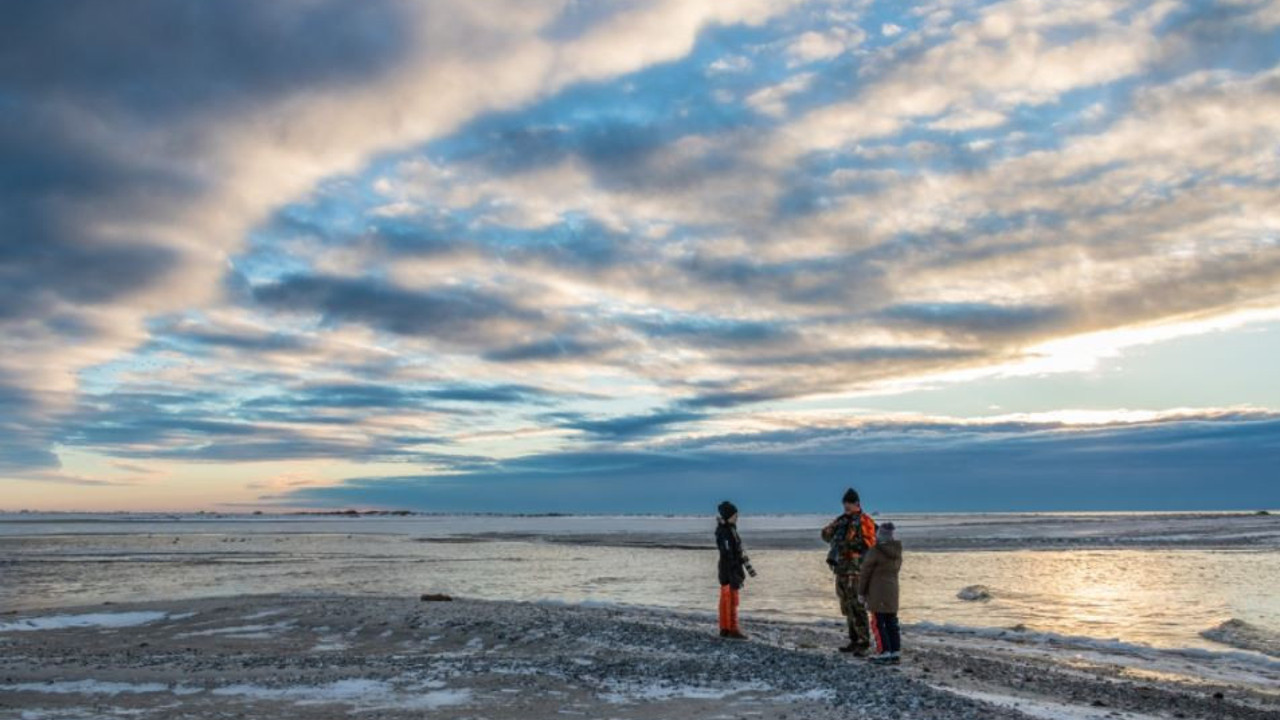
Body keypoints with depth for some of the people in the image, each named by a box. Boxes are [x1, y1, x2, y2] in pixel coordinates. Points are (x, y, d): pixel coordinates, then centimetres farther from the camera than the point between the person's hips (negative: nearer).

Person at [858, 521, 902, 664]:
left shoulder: (874, 552, -15)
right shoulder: (897, 552, 7)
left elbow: (865, 574, -9)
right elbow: (896, 570, 13)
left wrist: (861, 593, 1)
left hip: (877, 593, -7)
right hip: (893, 592, 7)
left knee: (878, 623, -1)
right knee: (892, 623, 12)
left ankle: (885, 654, -3)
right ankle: (896, 653, 14)